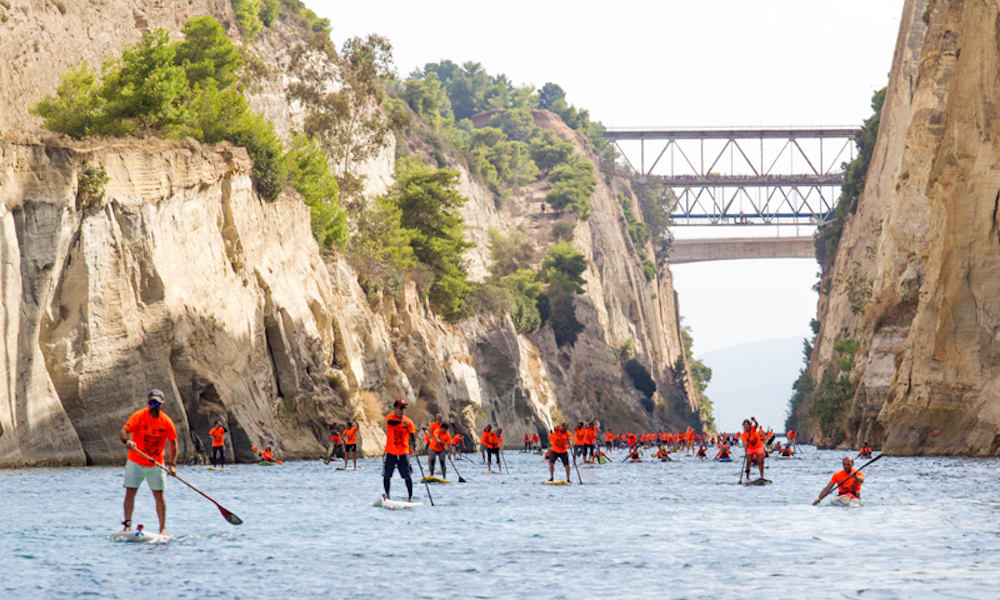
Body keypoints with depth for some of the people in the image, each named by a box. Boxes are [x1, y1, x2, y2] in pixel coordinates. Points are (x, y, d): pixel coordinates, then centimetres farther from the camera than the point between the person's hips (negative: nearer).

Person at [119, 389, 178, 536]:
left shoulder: (166, 422, -5)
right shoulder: (139, 416, -11)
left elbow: (173, 444, 1)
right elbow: (123, 431, -20)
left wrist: (172, 464, -10)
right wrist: (127, 441, -43)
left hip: (156, 464, 1)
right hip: (135, 462, -1)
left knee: (159, 495, -1)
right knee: (130, 492, -7)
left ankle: (163, 528, 4)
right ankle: (127, 524, 0)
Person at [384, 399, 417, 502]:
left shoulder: (408, 421, 2)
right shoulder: (390, 416, -1)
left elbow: (412, 435, -4)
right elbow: (390, 422, -25)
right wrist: (401, 422, -44)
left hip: (403, 452, 0)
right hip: (390, 452, 0)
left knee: (407, 476, -3)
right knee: (387, 476, 6)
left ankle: (411, 496, 6)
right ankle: (387, 495, 21)